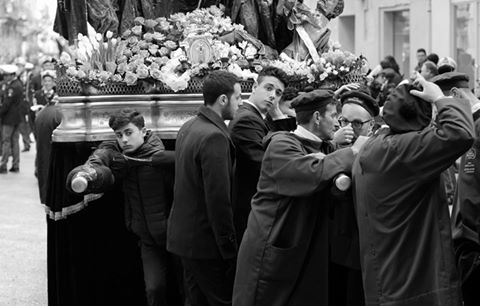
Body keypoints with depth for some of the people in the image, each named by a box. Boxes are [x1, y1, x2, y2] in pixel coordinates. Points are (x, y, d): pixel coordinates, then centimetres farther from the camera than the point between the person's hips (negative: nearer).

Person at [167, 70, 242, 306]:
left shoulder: (188, 127, 7)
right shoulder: (215, 137, -21)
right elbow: (218, 200, -22)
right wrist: (229, 248, -16)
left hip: (183, 234, 9)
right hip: (206, 242, -9)